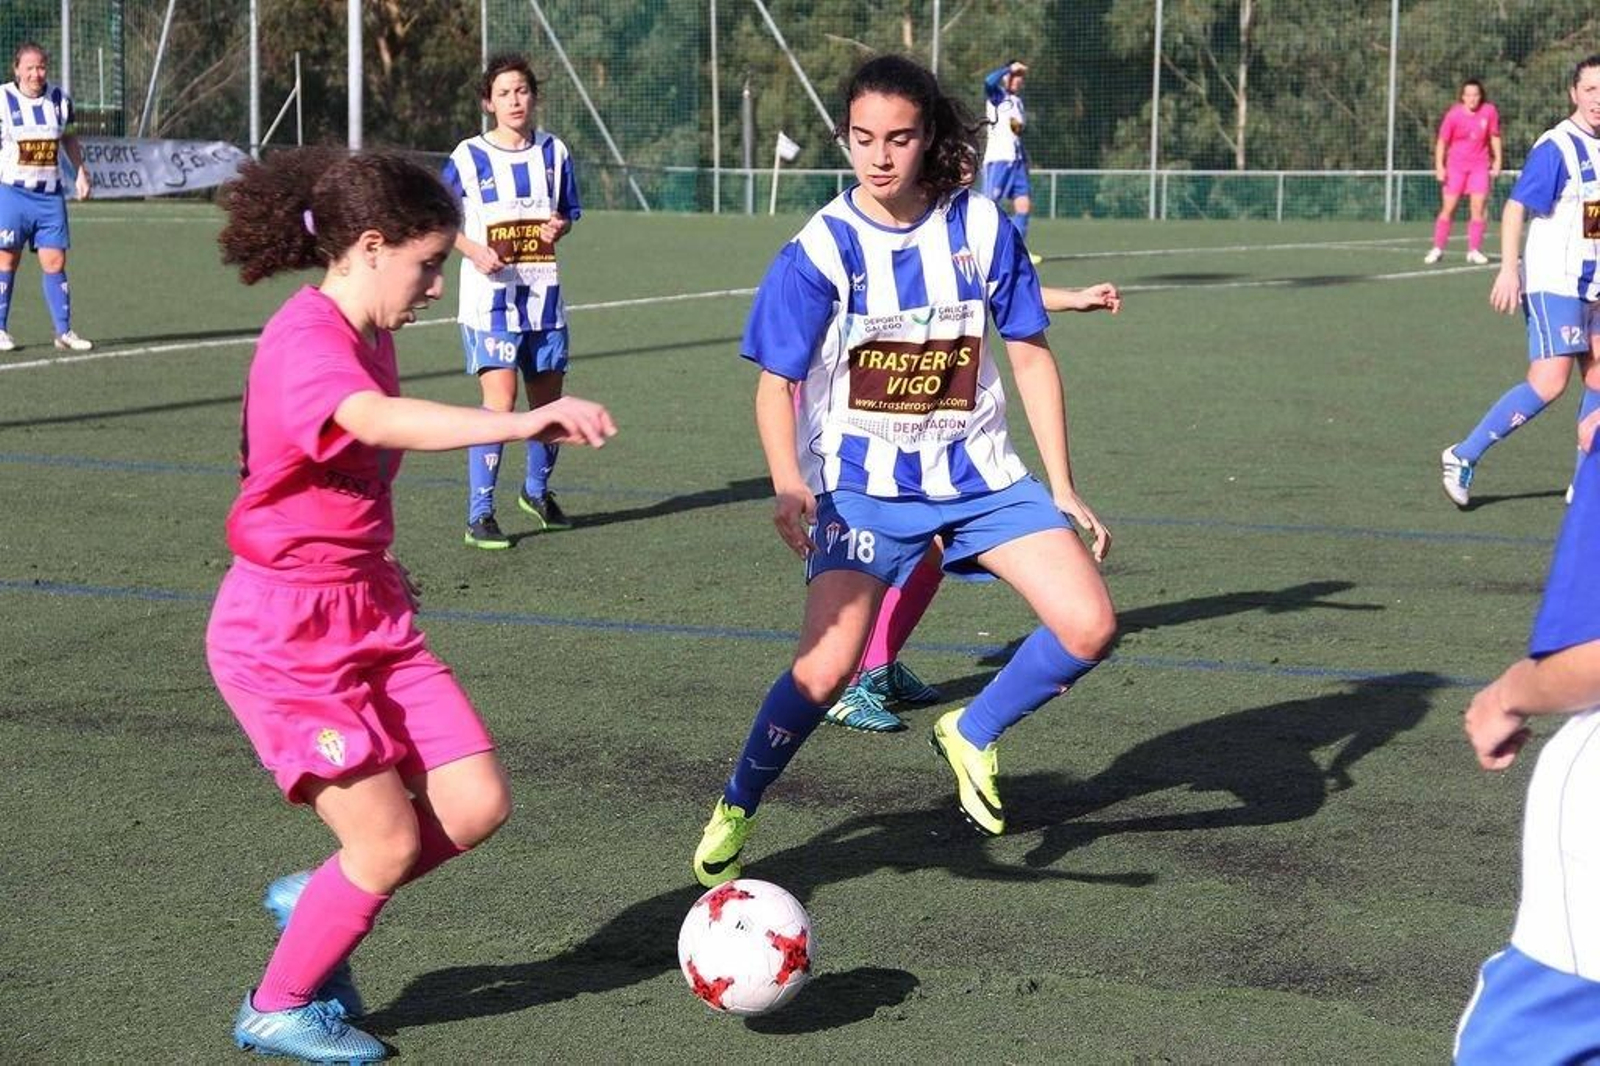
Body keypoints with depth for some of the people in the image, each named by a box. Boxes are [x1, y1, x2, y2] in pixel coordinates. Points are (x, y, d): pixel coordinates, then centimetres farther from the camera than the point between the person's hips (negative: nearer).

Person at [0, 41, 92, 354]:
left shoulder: (59, 98, 5)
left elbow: (69, 138, 19)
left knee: (55, 262, -1)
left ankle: (63, 331, 3)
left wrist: (81, 172, 12)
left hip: (50, 193, 3)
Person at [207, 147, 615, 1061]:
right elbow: (381, 421, -44)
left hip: (367, 614, 9)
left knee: (476, 802, 1)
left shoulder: (371, 336, 8)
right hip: (285, 631, -9)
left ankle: (318, 902, 24)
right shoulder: (305, 341, -22)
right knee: (389, 842, -5)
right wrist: (522, 423, -56)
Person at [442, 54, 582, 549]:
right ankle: (479, 516, -9)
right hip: (490, 298, -4)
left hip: (545, 296, 5)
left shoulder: (554, 151, 6)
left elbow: (569, 210, 17)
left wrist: (560, 227, -6)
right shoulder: (468, 156, -4)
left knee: (549, 402, 12)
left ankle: (537, 490, 37)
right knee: (500, 402, -16)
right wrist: (473, 250, -15)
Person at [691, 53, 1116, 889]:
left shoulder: (982, 228, -4)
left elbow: (1030, 356, 4)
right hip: (865, 486, -3)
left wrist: (1064, 490, 3)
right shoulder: (820, 249, -11)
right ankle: (733, 812, 9)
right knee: (825, 671, -17)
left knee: (1089, 627, -9)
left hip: (978, 474, 3)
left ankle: (971, 736, 17)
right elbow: (775, 381, -8)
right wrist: (787, 485, -26)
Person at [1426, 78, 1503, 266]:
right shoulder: (1454, 114, -9)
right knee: (1448, 208, -1)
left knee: (1478, 207, -5)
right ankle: (1437, 249, 8)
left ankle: (1474, 250, 1)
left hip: (1480, 166, 1)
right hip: (1456, 165, -1)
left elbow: (1494, 137, 9)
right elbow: (1442, 141, -3)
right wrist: (1439, 166, -10)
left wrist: (1497, 161, 6)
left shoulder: (1489, 112, -4)